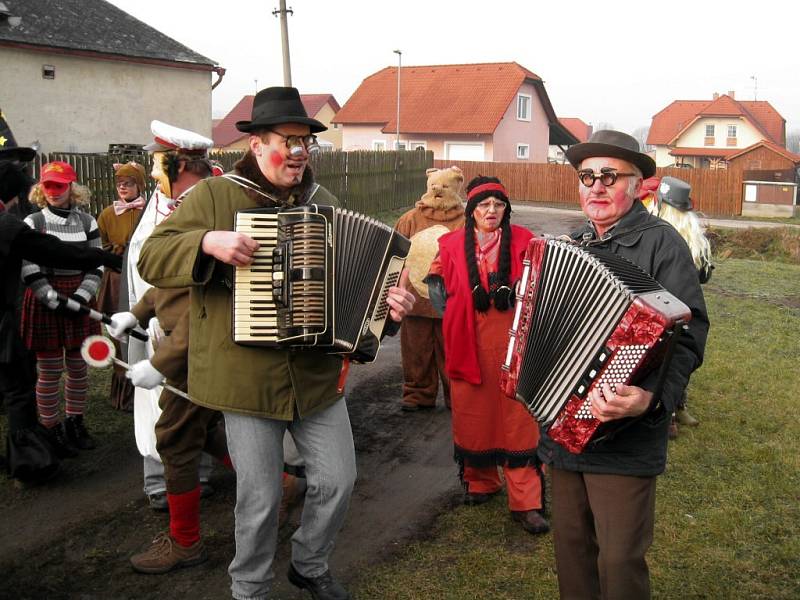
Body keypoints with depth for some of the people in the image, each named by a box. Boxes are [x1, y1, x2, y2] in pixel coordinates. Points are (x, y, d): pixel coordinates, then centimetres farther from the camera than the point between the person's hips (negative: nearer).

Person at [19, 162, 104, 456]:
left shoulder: (87, 222, 5)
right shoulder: (32, 223, -3)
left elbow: (96, 266, 2)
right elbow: (29, 270, -8)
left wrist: (81, 297, -12)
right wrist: (57, 301, -16)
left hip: (80, 301, 3)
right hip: (44, 302, -3)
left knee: (78, 367, 10)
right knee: (49, 372, 2)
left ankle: (75, 423, 25)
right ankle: (52, 430, 13)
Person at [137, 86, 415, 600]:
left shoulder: (321, 200, 10)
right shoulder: (214, 196, -3)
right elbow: (152, 258, -5)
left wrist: (389, 301, -6)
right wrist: (209, 242, -23)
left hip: (317, 374, 4)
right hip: (248, 378, -4)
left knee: (337, 481, 10)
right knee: (260, 499, 5)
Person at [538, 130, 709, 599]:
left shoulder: (661, 242, -10)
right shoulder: (574, 243, 13)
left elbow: (690, 333, -17)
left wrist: (654, 397, -31)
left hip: (624, 436, -6)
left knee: (620, 561, 0)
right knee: (571, 544, 17)